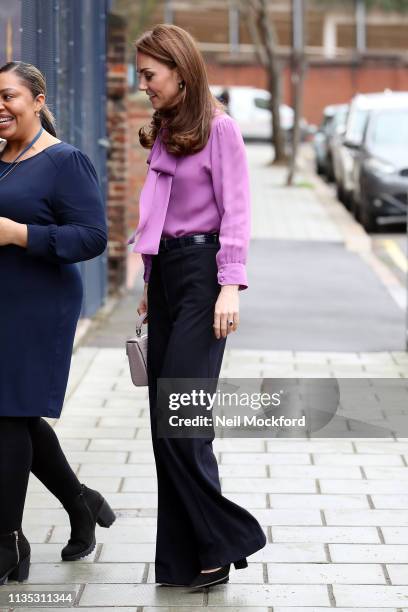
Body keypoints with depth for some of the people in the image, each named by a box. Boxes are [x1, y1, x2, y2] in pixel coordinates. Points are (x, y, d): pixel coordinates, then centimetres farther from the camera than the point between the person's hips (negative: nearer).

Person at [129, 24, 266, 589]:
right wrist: (151, 285, 17)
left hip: (202, 270, -8)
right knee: (164, 417, 6)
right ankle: (185, 555, 12)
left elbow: (235, 211, -11)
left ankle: (226, 537, 0)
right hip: (165, 271, 8)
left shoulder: (218, 128, -7)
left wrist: (230, 287, -18)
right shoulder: (162, 133, 14)